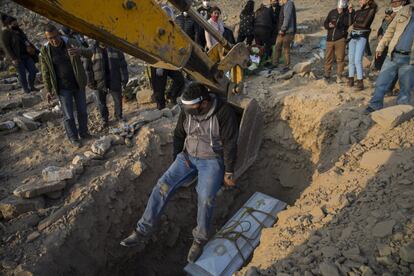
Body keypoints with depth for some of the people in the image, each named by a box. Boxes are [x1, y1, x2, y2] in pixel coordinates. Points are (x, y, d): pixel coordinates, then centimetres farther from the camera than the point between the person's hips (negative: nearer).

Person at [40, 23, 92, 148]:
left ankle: (83, 132, 35)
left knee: (82, 111, 13)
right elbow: (46, 72, -1)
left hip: (78, 85, 1)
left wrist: (80, 51, -42)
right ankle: (73, 138, 25)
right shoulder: (45, 50, -9)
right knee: (68, 115, 5)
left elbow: (89, 54, -18)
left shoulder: (71, 43, -9)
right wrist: (48, 90, -1)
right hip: (63, 88, -1)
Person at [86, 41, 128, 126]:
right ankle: (105, 119, 29)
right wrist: (90, 82, -1)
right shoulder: (92, 50, -1)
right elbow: (89, 68, 2)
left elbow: (123, 65, 0)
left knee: (118, 100, 11)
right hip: (99, 83, 1)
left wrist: (124, 79, -4)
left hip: (114, 82, 0)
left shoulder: (115, 49, -1)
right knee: (101, 102, 10)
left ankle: (119, 116, 33)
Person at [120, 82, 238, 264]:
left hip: (212, 160, -4)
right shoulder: (187, 110, -5)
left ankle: (200, 239, -2)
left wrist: (228, 174, -11)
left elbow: (230, 145, -15)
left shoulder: (224, 113, -20)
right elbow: (179, 135, 9)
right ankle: (142, 231, -2)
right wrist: (178, 158, 0)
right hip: (188, 156, 5)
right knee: (163, 184, -13)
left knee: (206, 197, -28)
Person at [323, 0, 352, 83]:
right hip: (330, 39, 3)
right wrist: (329, 25, -10)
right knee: (328, 58, 6)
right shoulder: (332, 12, 8)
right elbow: (325, 23, 11)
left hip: (340, 39, -3)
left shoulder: (347, 14, 0)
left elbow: (347, 24, -12)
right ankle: (327, 75, 18)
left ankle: (339, 76, 4)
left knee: (340, 58, -3)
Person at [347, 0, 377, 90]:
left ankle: (360, 83, -12)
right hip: (353, 36, 6)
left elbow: (364, 24, -11)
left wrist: (355, 24, 4)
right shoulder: (358, 11, 16)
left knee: (357, 61, -15)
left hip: (362, 37, -6)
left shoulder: (371, 10, -1)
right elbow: (350, 22, 9)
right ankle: (351, 80, 12)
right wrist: (350, 12, 4)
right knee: (351, 59, 3)